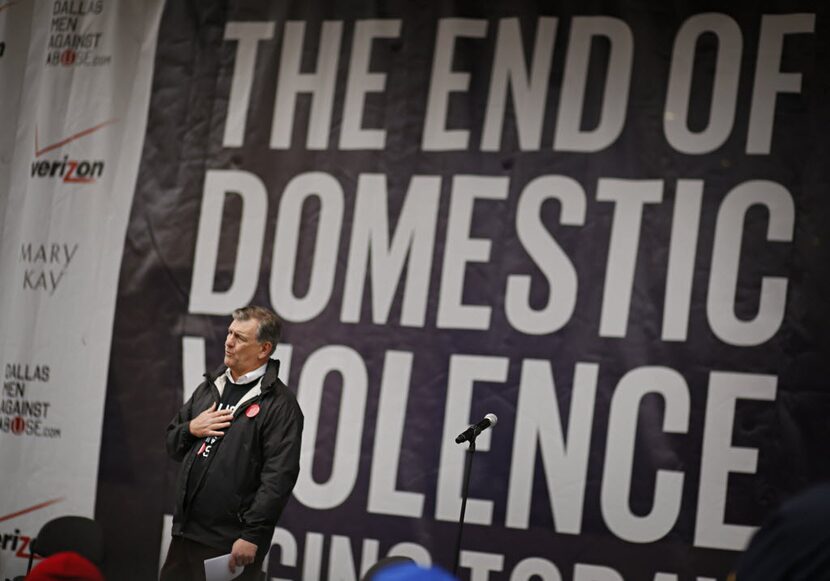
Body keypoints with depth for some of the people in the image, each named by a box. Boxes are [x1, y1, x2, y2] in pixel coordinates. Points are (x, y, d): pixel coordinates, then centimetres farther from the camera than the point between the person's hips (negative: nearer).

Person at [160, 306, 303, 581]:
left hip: (233, 543, -7)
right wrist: (191, 429, -1)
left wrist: (252, 536, -19)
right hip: (186, 532, 7)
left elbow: (278, 477, -16)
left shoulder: (279, 404, -9)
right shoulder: (210, 387, 15)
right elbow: (172, 444, 22)